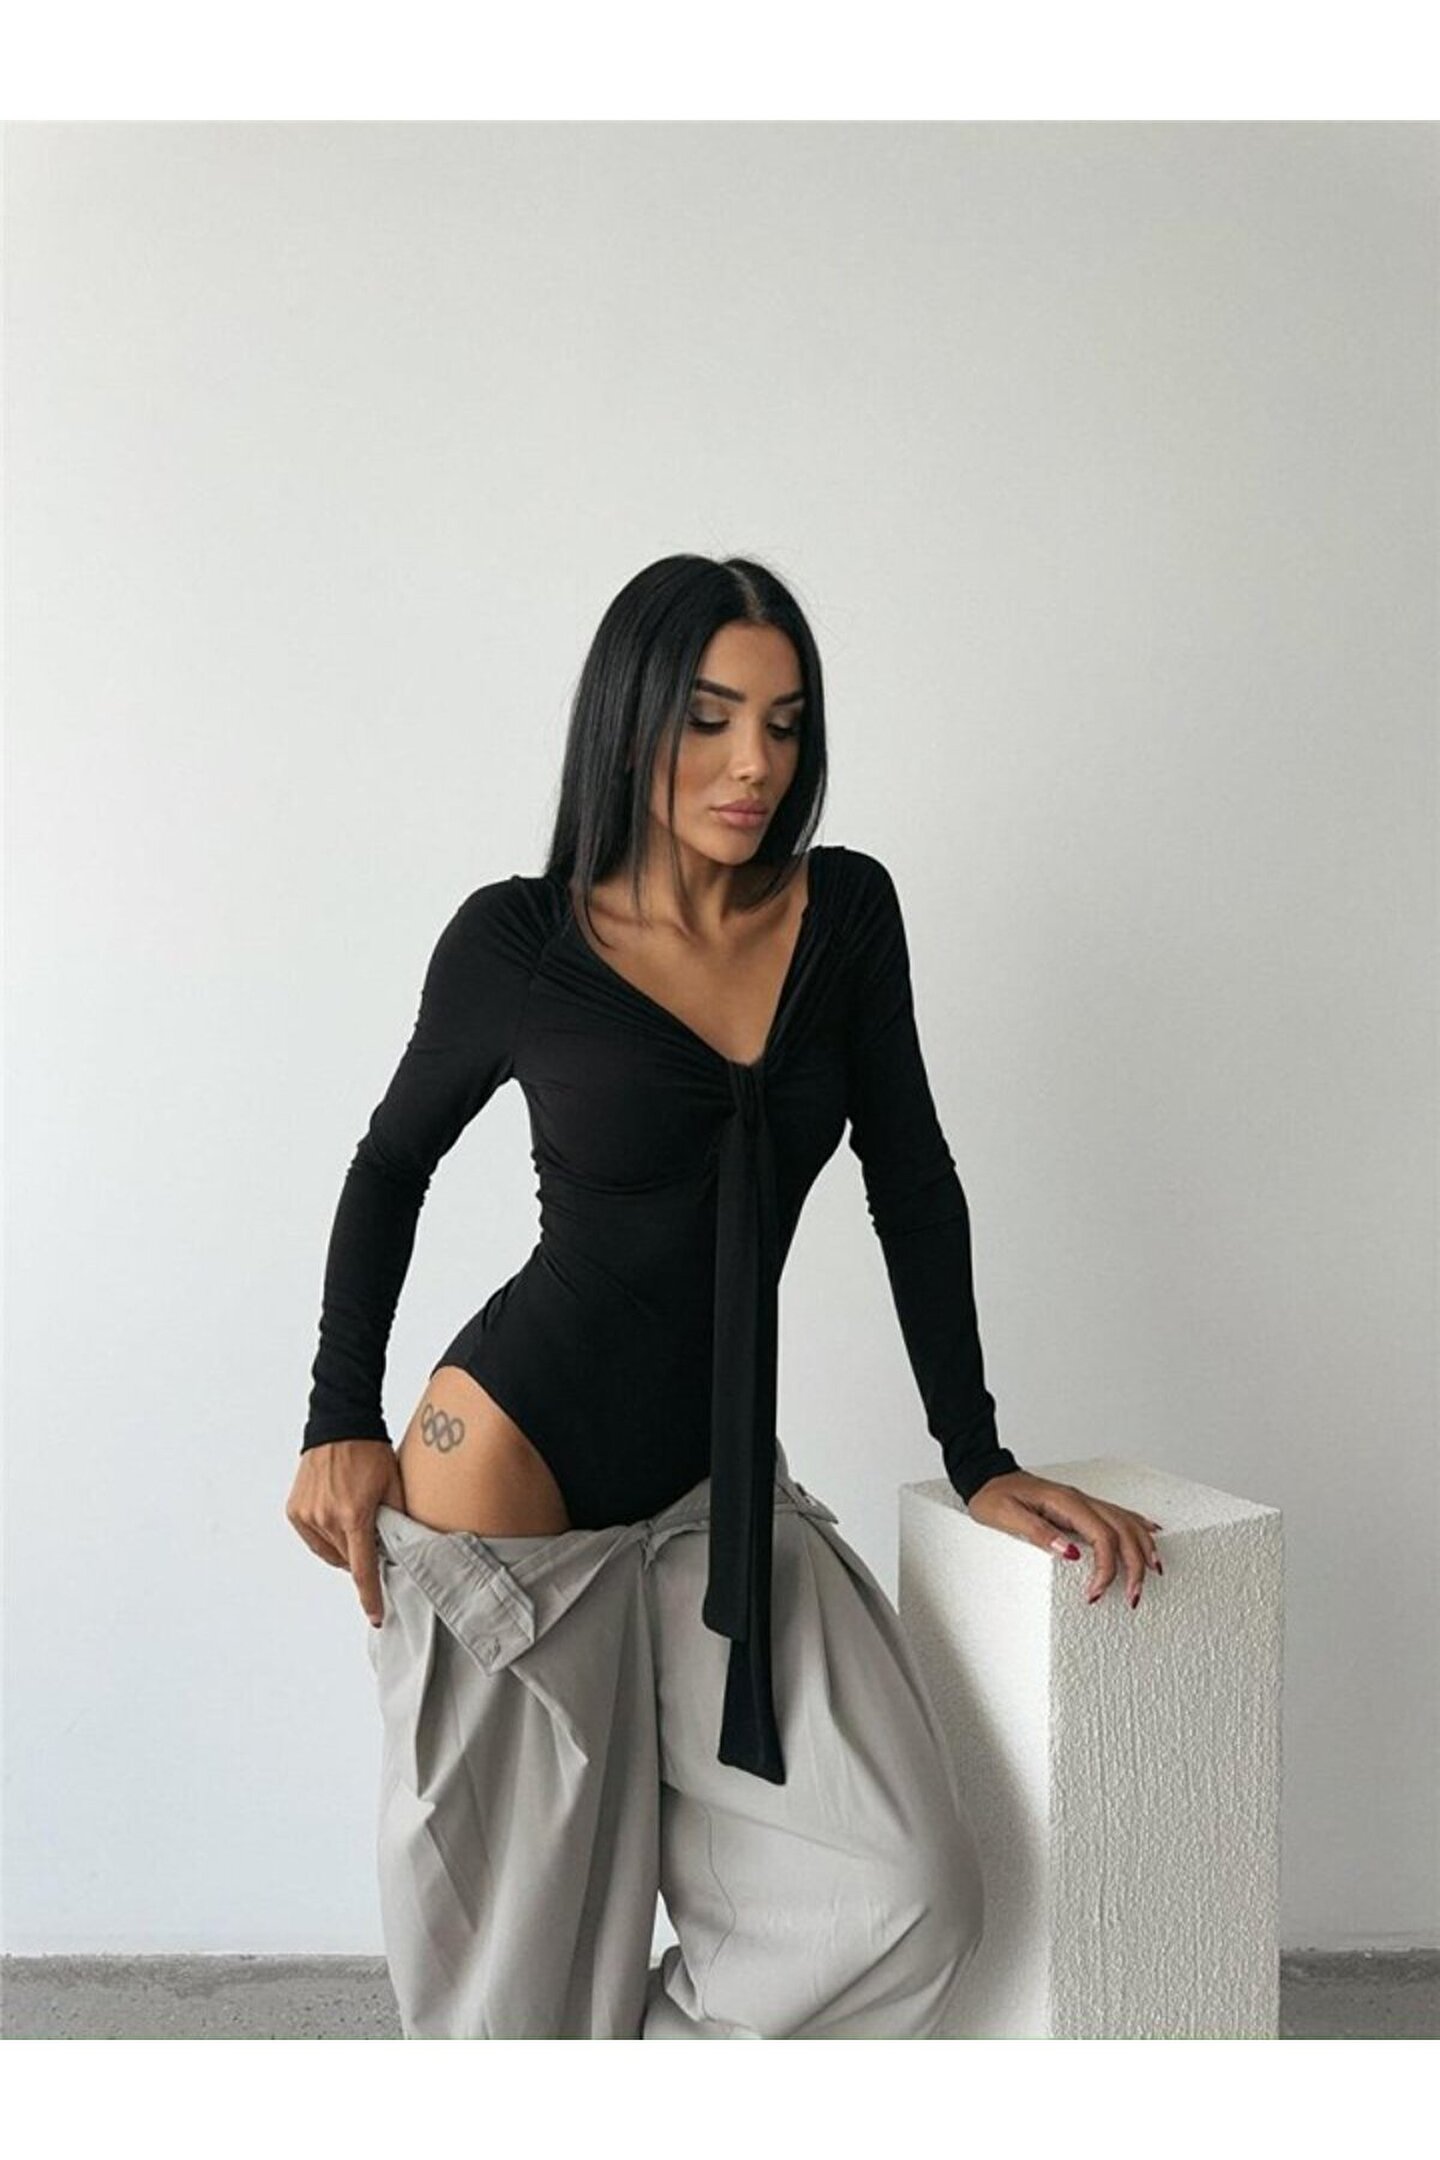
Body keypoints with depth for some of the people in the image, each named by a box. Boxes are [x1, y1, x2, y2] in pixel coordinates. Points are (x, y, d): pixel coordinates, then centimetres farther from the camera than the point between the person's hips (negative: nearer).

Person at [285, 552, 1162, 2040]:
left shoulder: (845, 912, 0)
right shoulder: (516, 941, -8)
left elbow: (910, 1182, 5)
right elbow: (394, 1159, 7)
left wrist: (979, 1462, 3)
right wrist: (343, 1426, 0)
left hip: (721, 1481, 4)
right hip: (509, 1476, -3)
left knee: (908, 1897, -6)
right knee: (519, 1968, 6)